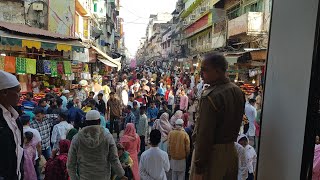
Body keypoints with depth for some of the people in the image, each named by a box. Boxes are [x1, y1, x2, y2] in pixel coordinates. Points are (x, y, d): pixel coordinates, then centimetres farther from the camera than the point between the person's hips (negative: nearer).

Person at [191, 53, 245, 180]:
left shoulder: (210, 97, -24)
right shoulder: (238, 91, 2)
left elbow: (204, 136, -23)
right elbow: (237, 123, 10)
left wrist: (199, 168, -17)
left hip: (211, 154, -8)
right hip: (231, 151, 8)